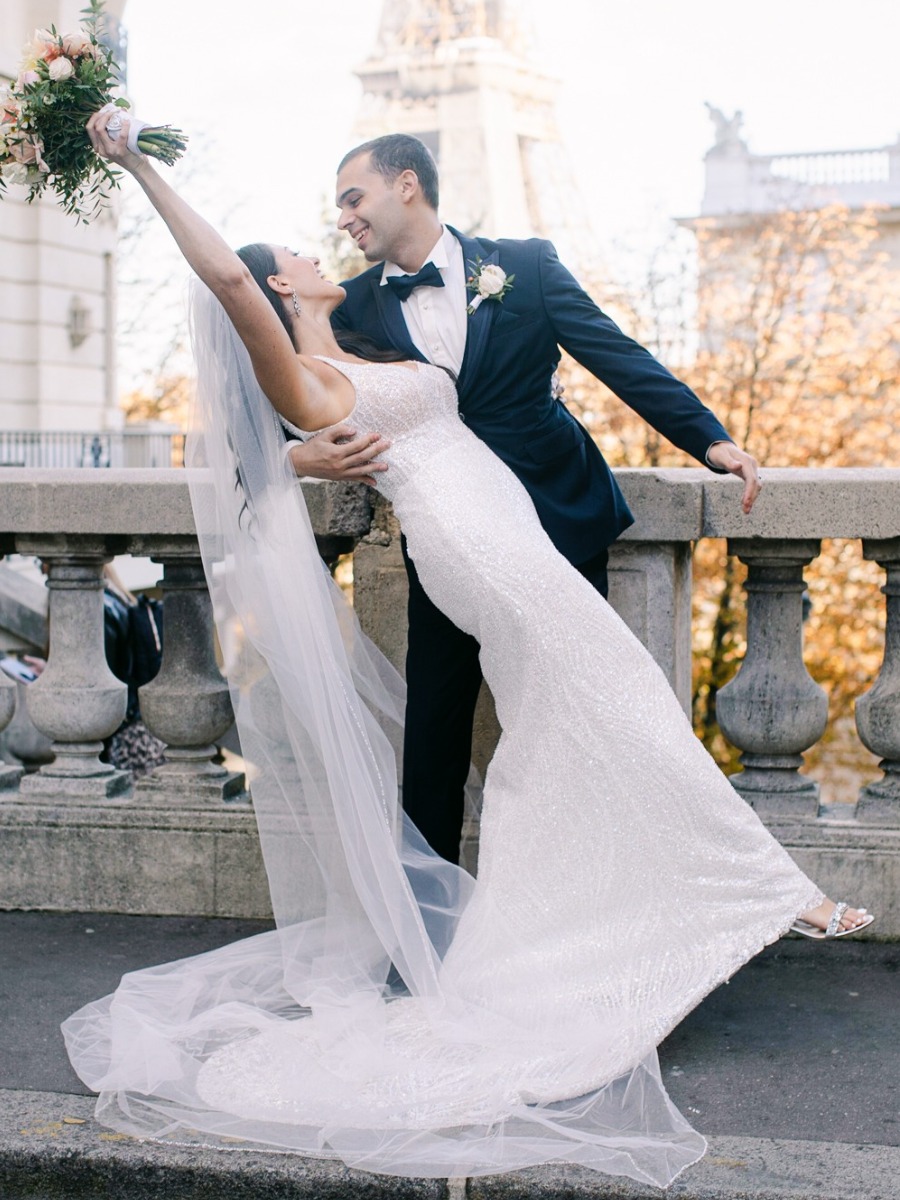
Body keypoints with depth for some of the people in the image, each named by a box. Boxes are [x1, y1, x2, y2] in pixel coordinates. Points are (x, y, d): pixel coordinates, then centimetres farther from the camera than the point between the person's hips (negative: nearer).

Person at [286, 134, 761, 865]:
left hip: (560, 523, -1)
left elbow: (620, 358, -3)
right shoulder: (356, 306, 2)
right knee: (433, 729, 2)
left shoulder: (524, 265, -3)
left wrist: (711, 439, -12)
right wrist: (308, 458, -23)